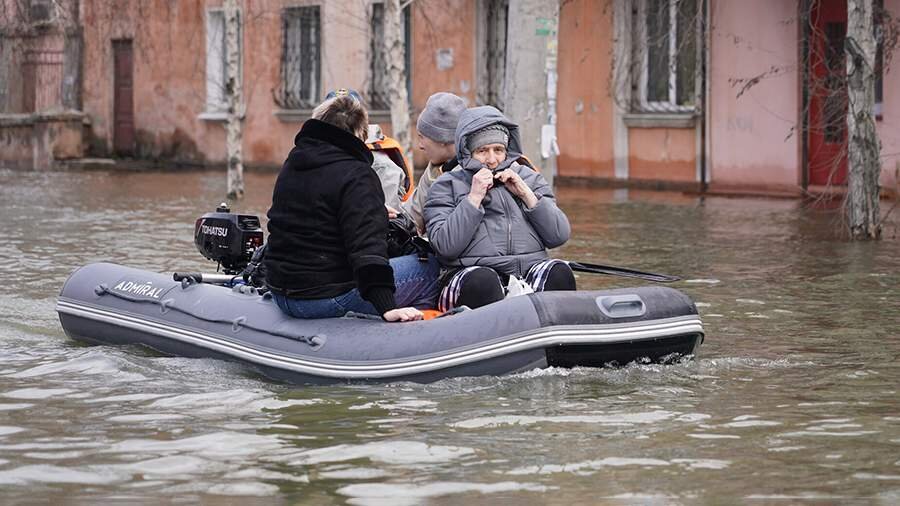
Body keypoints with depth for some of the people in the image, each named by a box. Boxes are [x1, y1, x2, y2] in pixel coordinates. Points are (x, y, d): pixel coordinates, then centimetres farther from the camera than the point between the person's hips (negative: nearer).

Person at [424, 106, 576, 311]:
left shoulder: (528, 178, 22)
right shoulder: (447, 186, 13)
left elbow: (559, 236, 11)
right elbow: (445, 246, -4)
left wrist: (525, 194, 3)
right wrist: (474, 197, -5)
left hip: (531, 270, 3)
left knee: (559, 271, -29)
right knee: (483, 280, -37)